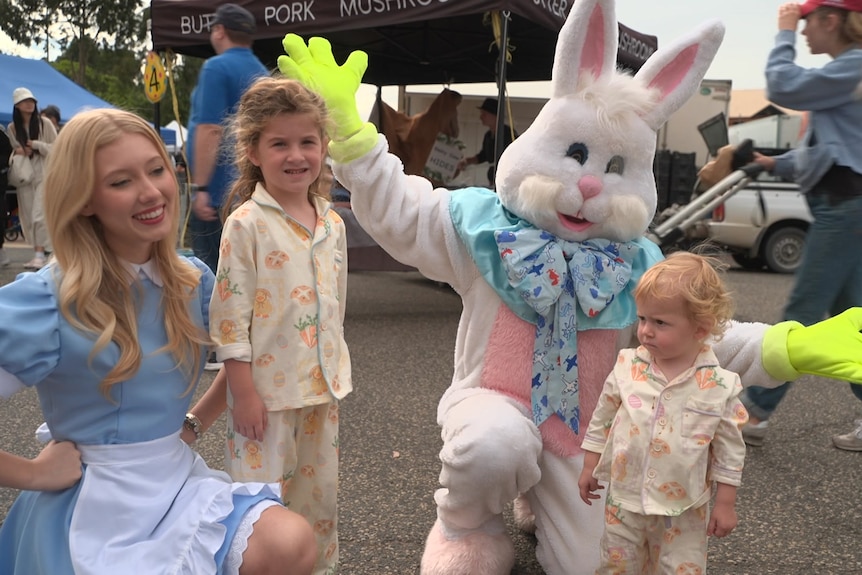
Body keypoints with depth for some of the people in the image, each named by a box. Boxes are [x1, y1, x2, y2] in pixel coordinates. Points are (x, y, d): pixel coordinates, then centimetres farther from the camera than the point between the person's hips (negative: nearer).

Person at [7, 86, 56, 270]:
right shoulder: (12, 128, 7)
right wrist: (19, 152, -7)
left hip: (44, 175, -4)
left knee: (39, 215, -13)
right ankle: (38, 252, 10)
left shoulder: (45, 123, -1)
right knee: (28, 218, 3)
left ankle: (40, 254, -12)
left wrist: (35, 144, -11)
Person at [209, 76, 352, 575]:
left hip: (322, 388, 6)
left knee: (320, 493, 19)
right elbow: (230, 314, -13)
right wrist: (244, 392, -15)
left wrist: (335, 373, 15)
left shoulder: (333, 224, 5)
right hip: (265, 389, -5)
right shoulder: (246, 224, -12)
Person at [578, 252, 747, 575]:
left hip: (684, 508, -2)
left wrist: (725, 504, -2)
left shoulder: (720, 386, -14)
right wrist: (589, 468, 7)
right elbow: (602, 418, 4)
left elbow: (730, 449, -5)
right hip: (624, 498, 2)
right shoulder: (628, 367, -8)